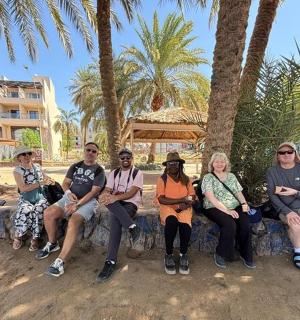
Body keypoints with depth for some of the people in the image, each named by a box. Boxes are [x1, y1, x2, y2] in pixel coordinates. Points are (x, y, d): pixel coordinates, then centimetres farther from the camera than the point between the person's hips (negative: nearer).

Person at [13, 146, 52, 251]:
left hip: (41, 197, 2)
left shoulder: (37, 166, 6)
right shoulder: (17, 171, -4)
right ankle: (17, 236, -2)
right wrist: (41, 183, -21)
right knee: (25, 211, -30)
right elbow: (23, 188, -16)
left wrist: (49, 180, -5)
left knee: (38, 211, -29)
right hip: (25, 199, -1)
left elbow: (48, 179, 19)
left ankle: (35, 239, -11)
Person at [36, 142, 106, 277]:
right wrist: (68, 193, -10)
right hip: (70, 197, 5)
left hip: (88, 201, -5)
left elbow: (94, 191, -11)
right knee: (48, 213, -15)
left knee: (73, 222, -30)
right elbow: (65, 183, 14)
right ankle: (52, 243, 11)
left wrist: (77, 204, -18)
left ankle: (60, 261, -21)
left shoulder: (99, 171, -3)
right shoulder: (75, 166, 12)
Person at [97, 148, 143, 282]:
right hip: (115, 204, 3)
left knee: (115, 219, -33)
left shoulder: (137, 173, 2)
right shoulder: (114, 173, 15)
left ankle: (111, 261, -25)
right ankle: (132, 227, -33)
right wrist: (105, 195, -23)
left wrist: (115, 197, -28)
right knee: (107, 198, -34)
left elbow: (132, 193, -12)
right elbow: (107, 190, 4)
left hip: (130, 203, -3)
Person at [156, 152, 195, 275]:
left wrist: (185, 204, -19)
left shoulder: (186, 179, 8)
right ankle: (169, 255, -11)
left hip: (184, 208, 2)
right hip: (167, 207, -2)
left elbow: (192, 198, 4)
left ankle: (183, 255, -4)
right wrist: (181, 200, -16)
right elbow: (161, 199, -12)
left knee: (185, 224, -30)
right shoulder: (162, 179, -2)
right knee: (171, 221, -35)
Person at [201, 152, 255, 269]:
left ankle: (245, 254, -1)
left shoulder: (231, 176, 18)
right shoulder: (208, 177, -1)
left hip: (235, 207, 5)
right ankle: (220, 254, -9)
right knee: (230, 225, -31)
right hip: (215, 209, -5)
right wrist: (226, 210, -19)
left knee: (245, 224, -24)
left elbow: (239, 192, 18)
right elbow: (211, 198, -11)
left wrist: (244, 203, -3)